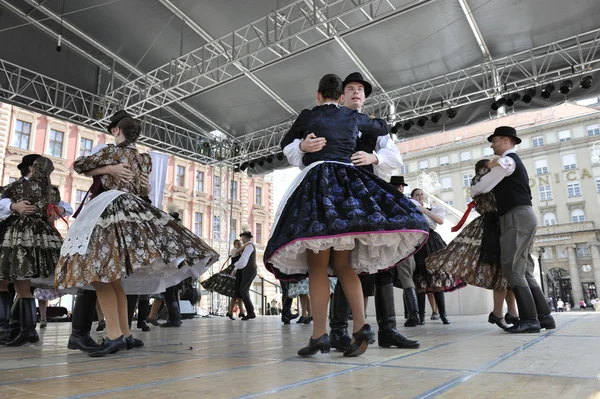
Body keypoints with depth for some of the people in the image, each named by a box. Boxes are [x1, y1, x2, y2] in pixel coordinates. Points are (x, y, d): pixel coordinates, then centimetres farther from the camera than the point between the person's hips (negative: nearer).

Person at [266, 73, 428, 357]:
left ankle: (319, 335, -8)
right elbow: (383, 128, 37)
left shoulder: (307, 116, 12)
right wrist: (368, 120, 55)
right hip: (349, 182, 4)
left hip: (317, 181, -3)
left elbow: (285, 144, 29)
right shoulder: (353, 117, 19)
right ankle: (361, 326, -6)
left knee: (317, 265, -4)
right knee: (343, 264, 6)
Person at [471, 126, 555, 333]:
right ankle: (544, 316, 11)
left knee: (512, 269, -11)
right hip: (522, 217, 10)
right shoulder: (513, 162, 26)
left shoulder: (507, 160, -6)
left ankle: (529, 319, -10)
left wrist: (472, 192, 13)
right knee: (524, 270, 9)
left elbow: (485, 185, -6)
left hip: (517, 217, -10)